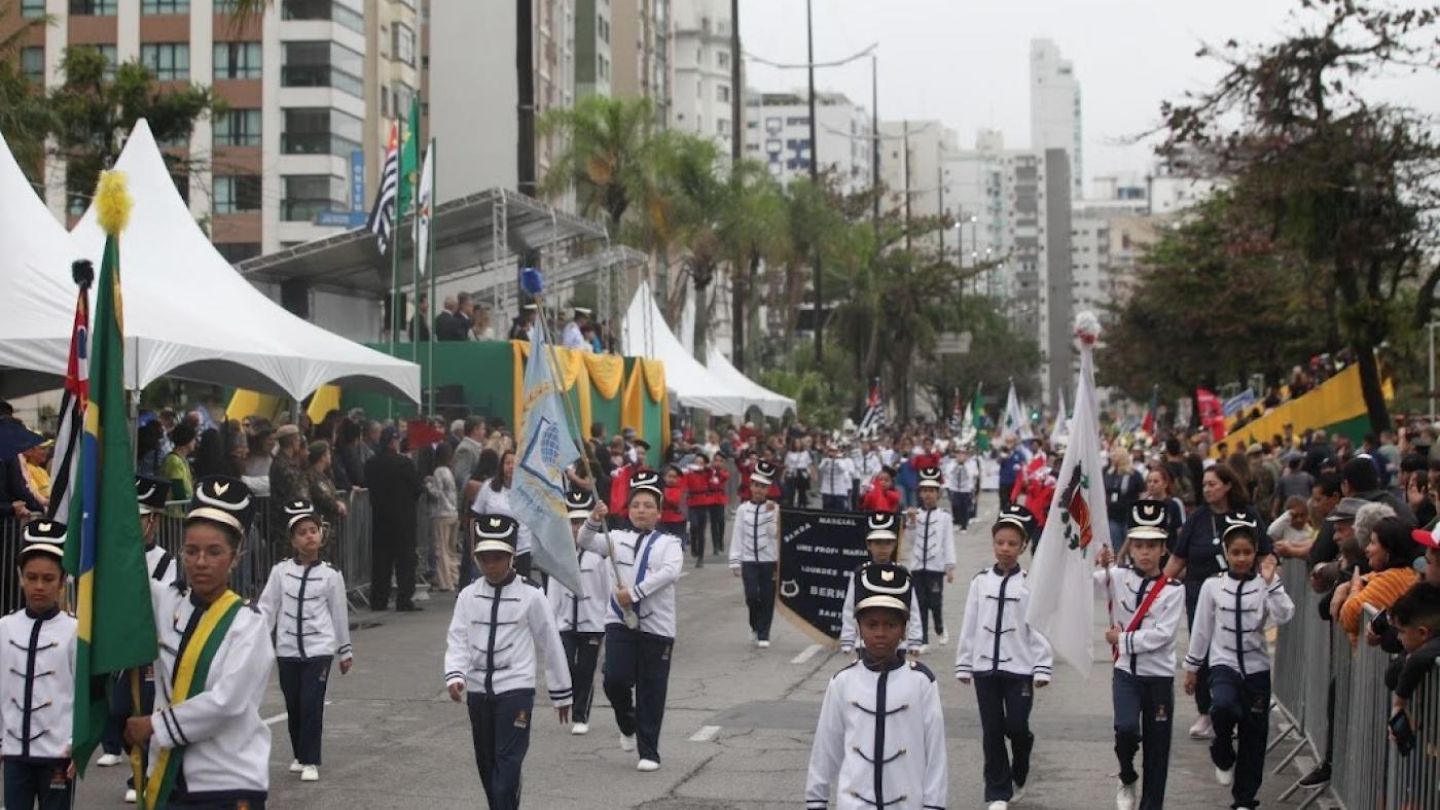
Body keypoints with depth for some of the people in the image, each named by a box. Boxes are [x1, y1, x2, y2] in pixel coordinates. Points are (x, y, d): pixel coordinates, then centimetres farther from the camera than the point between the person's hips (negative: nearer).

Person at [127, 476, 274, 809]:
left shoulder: (248, 623, -9)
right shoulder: (165, 603, 5)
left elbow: (226, 701, -17)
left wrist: (155, 725, -11)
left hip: (230, 782, -5)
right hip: (169, 778, 5)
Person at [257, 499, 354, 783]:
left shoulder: (330, 574, -3)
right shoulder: (281, 571, -1)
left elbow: (339, 613, 5)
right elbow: (267, 608, 1)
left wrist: (345, 651, 11)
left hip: (319, 649, -2)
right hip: (287, 649, 2)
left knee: (312, 704, -9)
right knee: (293, 705, 11)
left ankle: (311, 761, 2)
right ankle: (299, 756, 28)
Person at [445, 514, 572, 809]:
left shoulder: (530, 595, -5)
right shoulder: (468, 595, 5)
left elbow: (551, 643, 0)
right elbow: (457, 640, 1)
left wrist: (562, 693, 5)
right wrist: (455, 676, -18)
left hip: (515, 689, -4)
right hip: (478, 691, 4)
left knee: (508, 763, -11)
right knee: (486, 763, 13)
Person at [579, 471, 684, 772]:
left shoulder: (669, 543, 5)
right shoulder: (618, 538, 12)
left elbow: (671, 572, -13)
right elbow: (587, 543, -3)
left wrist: (635, 593, -21)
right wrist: (594, 521, -23)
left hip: (656, 626, -1)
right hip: (620, 621, 1)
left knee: (651, 690, 2)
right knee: (615, 679, -12)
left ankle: (649, 752, 13)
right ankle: (628, 725, 19)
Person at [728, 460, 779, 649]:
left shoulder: (774, 509, -1)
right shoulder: (743, 509, 4)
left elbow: (775, 534, -10)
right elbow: (737, 536, 5)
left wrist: (770, 514, -19)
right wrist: (735, 562, 3)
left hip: (769, 560, -1)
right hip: (749, 560, 1)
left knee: (767, 598, 2)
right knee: (752, 596, -8)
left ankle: (763, 635, 14)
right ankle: (755, 626, 18)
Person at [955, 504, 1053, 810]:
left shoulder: (1030, 583, -5)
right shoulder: (980, 582, 3)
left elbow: (1039, 627, -5)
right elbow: (969, 626, 6)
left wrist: (1042, 668, -8)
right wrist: (963, 665, 6)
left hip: (1019, 668, -2)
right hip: (985, 667, 2)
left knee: (1017, 727, -3)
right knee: (992, 731, 5)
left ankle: (1019, 777, 26)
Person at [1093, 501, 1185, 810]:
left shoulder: (1173, 589, -6)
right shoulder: (1117, 578, 0)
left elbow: (1162, 634, -14)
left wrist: (1123, 640, -12)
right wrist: (1097, 566, -22)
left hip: (1159, 674, 0)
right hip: (1126, 671, 0)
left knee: (1156, 746, 5)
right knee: (1126, 729, -19)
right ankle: (1128, 779, 10)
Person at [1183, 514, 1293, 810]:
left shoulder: (1265, 586, -2)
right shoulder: (1213, 586, -1)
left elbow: (1283, 616, -19)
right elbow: (1201, 628, 6)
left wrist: (1270, 581, -23)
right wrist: (1192, 666, 11)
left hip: (1256, 666, 1)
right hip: (1223, 663, -1)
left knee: (1254, 734, 5)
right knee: (1223, 705, -31)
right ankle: (1223, 756, 1)